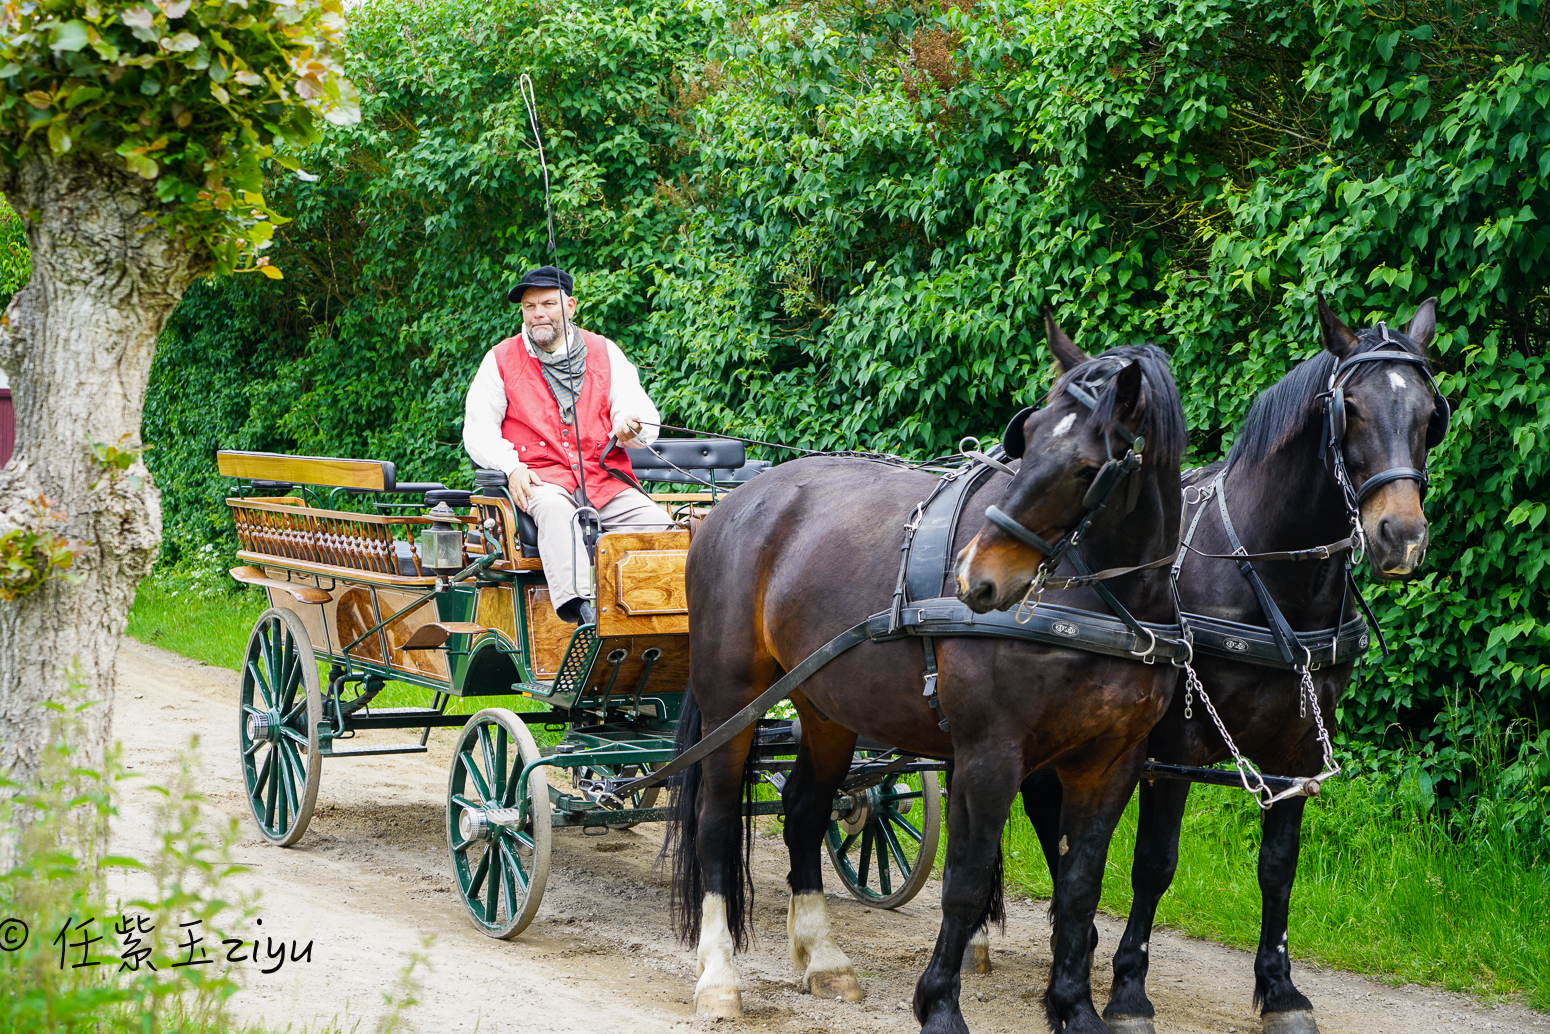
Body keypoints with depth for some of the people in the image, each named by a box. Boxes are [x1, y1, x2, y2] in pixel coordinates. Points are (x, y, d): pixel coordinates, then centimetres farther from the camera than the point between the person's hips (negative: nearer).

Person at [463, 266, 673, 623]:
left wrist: (630, 427, -17)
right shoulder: (501, 360, 11)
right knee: (554, 509, -39)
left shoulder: (604, 352, 15)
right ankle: (580, 605, -58)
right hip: (540, 480, -3)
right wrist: (510, 466, -12)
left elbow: (645, 416, 9)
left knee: (659, 526, -24)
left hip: (607, 480, 3)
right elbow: (477, 430, 7)